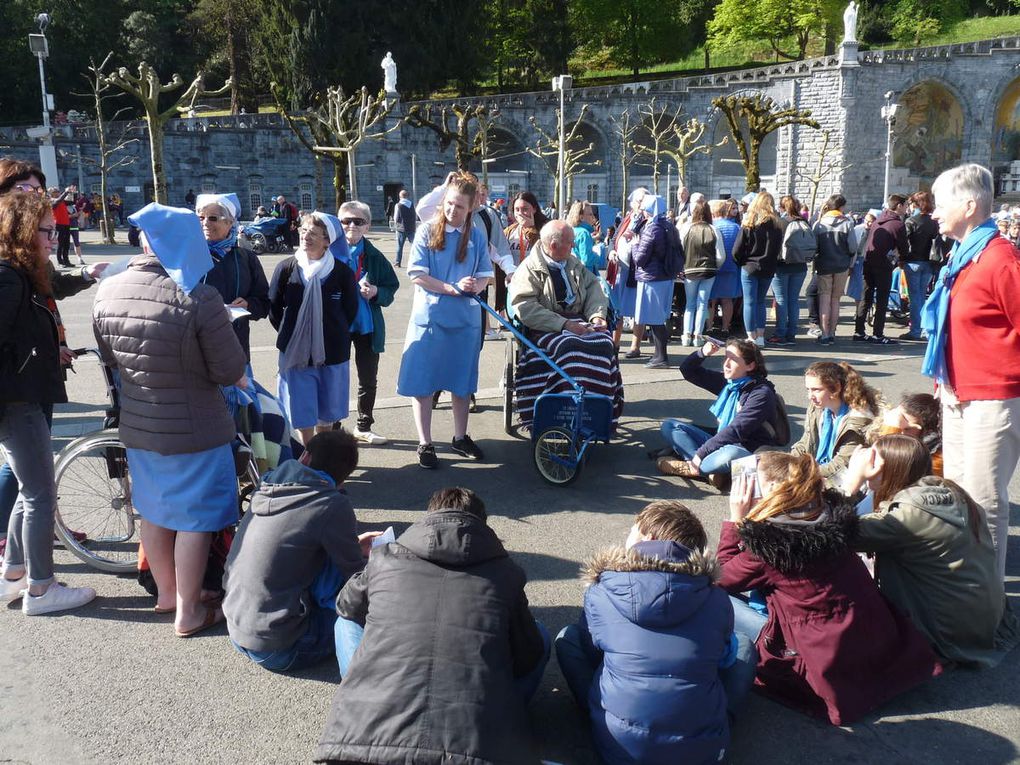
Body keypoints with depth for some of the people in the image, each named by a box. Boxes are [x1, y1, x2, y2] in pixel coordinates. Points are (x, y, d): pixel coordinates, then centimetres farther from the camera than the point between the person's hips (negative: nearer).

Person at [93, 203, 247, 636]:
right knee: (195, 518, 9)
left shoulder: (107, 292, -7)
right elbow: (229, 371, -19)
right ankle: (188, 612, 19)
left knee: (154, 510, 22)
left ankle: (166, 592, 39)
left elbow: (109, 358, 7)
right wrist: (237, 378, 3)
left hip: (137, 423, 6)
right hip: (193, 428, -6)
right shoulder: (198, 299, -26)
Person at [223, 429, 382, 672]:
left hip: (237, 636, 7)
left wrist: (352, 547, 24)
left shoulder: (266, 490, 2)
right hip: (278, 650, -7)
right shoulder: (333, 505, -17)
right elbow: (358, 578, -8)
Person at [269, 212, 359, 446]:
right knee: (303, 415, 7)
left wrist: (334, 335, 5)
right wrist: (291, 335, 5)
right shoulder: (286, 268, -7)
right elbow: (273, 308, 4)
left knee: (326, 414, 14)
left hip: (332, 354, 0)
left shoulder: (342, 271, -8)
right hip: (296, 353, 0)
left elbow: (351, 309, 5)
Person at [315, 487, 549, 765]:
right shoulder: (504, 572, 12)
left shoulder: (383, 558, 14)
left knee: (348, 622, 30)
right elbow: (528, 658, 21)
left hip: (368, 733, 1)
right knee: (539, 635, 26)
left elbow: (347, 606, 34)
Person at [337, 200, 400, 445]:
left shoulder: (374, 256, 0)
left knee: (369, 379, 13)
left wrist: (376, 292, -15)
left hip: (368, 326, 3)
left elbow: (392, 287, 4)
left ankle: (364, 427, 28)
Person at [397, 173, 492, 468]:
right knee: (422, 382, 0)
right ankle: (425, 443, 12)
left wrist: (476, 285, -15)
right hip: (429, 317, -3)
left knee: (462, 382, 13)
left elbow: (485, 275, 8)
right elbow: (417, 275, -9)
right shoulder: (427, 231, -4)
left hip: (465, 319, 3)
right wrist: (453, 288, -18)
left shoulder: (477, 236, 5)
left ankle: (460, 437, 29)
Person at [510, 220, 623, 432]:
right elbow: (524, 307, -14)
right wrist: (563, 324, -21)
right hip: (545, 327, -5)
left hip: (579, 321, 5)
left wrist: (597, 315, -6)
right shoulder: (529, 269, -2)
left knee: (604, 344, -25)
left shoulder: (573, 263, 20)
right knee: (568, 347, -36)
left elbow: (593, 286, 16)